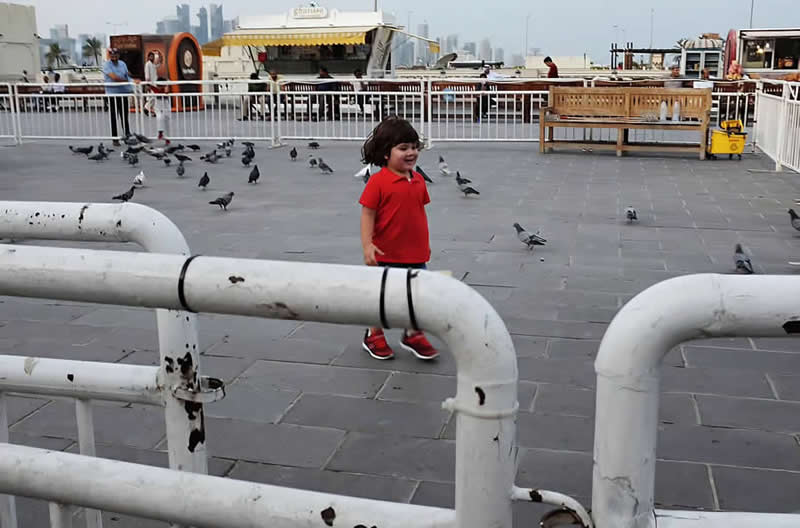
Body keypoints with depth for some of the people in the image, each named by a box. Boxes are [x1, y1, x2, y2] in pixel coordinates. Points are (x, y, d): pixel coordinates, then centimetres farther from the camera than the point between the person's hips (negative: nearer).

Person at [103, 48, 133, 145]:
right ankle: (115, 139, 5)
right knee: (114, 118, 1)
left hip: (123, 93, 4)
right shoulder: (106, 65, -7)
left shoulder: (122, 63, 11)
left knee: (125, 116, 9)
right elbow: (114, 77, -17)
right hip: (112, 94, -4)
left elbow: (127, 75, 10)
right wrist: (126, 80, -12)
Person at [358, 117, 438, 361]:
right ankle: (374, 336, 29)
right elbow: (367, 213, -15)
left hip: (416, 253, 5)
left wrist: (425, 242, 18)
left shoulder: (418, 180, 4)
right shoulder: (378, 181, -15)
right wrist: (367, 244, -22)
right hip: (387, 254, -5)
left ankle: (413, 335, 30)